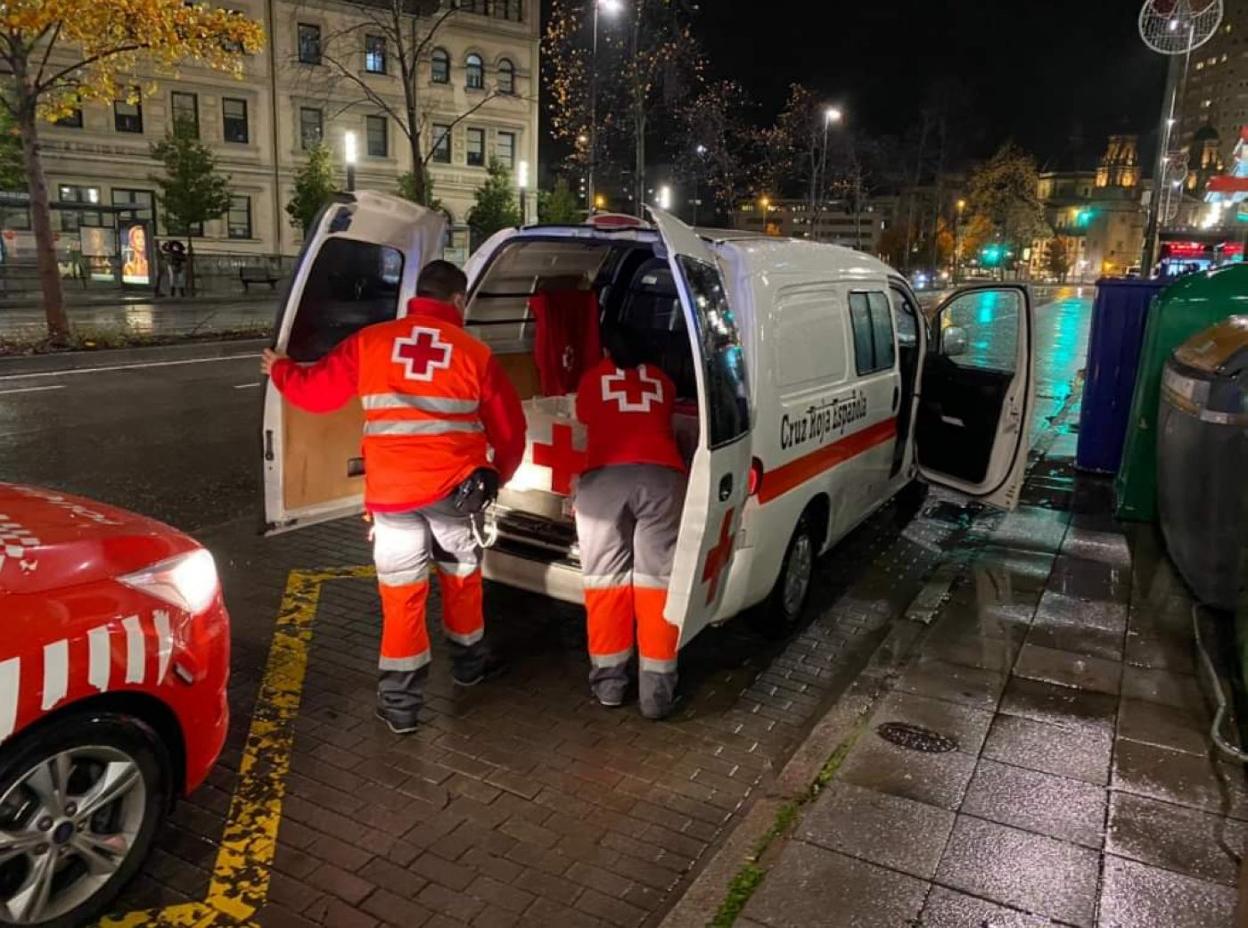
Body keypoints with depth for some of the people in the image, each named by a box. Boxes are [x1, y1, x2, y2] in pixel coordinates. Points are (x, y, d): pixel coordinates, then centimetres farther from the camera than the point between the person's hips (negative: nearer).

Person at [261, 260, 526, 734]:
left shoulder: (370, 342, 3)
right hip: (455, 487, 0)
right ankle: (468, 661, 41)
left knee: (401, 594, 10)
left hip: (393, 491, 0)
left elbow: (316, 390, 11)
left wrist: (280, 371, 33)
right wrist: (496, 478, 27)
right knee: (462, 574, 22)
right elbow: (509, 430, 8)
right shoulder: (474, 352, 3)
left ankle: (399, 704, 16)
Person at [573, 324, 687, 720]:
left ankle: (609, 680, 15)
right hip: (662, 475, 1)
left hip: (605, 477, -1)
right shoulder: (661, 380, 28)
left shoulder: (593, 377, 26)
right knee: (657, 581, 3)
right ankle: (657, 691, 6)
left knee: (606, 580, 8)